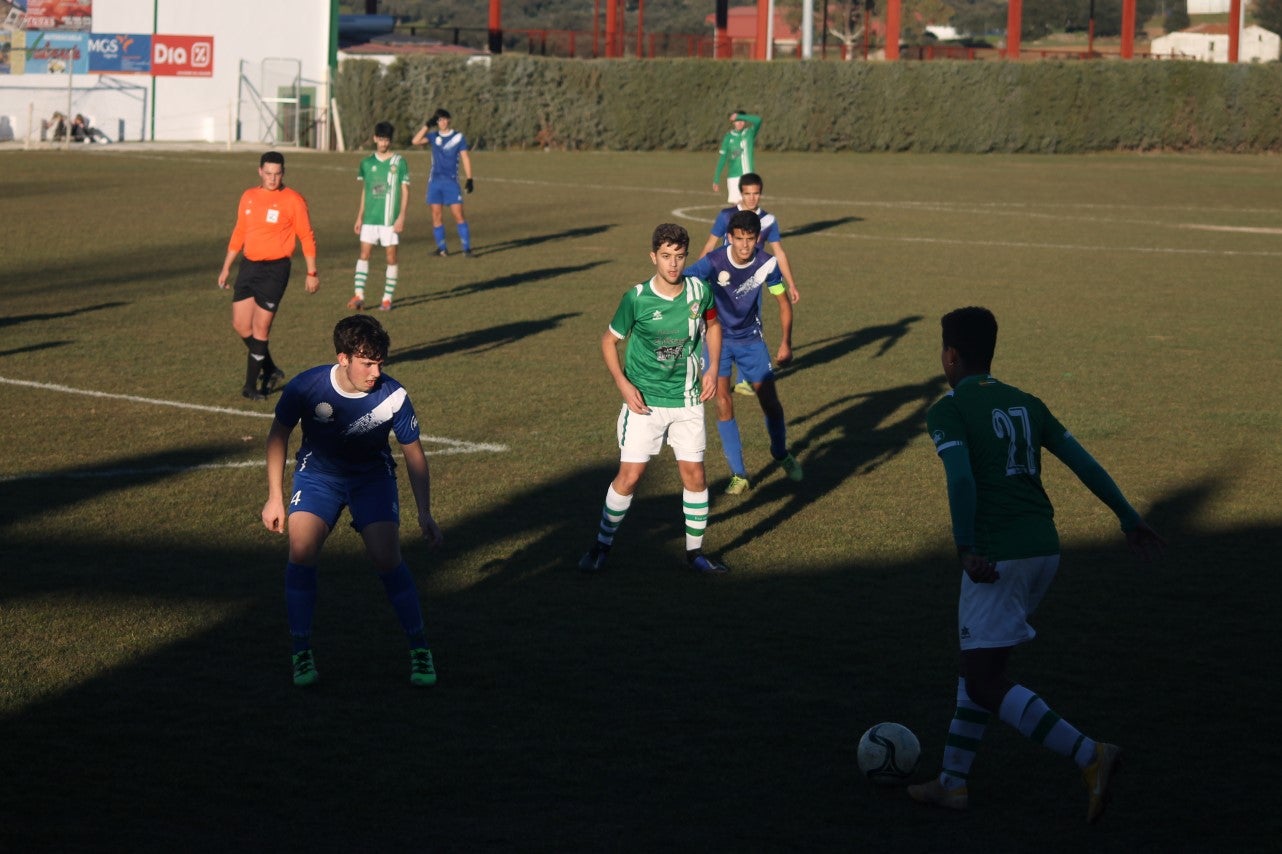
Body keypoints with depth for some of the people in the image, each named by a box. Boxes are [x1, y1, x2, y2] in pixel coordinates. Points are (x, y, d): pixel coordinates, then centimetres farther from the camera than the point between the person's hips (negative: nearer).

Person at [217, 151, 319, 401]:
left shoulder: (293, 200, -7)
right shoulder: (248, 197, 9)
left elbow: (306, 237, -3)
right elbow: (238, 234, 17)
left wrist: (312, 273, -4)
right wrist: (226, 268, 16)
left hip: (274, 270, -6)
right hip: (249, 266, 6)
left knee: (260, 327, -5)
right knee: (240, 324, 4)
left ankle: (252, 385, 4)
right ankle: (270, 371, 23)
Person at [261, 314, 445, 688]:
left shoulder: (393, 397, -24)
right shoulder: (306, 387, -24)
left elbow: (414, 453, -9)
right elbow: (278, 434, -6)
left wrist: (425, 514, -10)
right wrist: (275, 498, -5)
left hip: (372, 476, 0)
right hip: (318, 472, 0)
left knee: (387, 559, -16)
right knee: (301, 551, -20)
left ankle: (420, 649, 2)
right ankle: (302, 651, -5)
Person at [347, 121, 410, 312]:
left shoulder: (399, 163, -2)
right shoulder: (367, 163, 7)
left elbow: (405, 192, -1)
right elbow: (364, 191, 15)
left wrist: (401, 217, -9)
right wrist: (359, 217, 13)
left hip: (390, 219, -3)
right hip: (370, 218, 3)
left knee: (391, 258, 1)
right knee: (364, 254, -5)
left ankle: (387, 298, 7)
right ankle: (359, 295, -7)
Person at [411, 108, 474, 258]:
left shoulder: (458, 137, 2)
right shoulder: (433, 136, 8)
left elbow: (465, 158, 1)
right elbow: (415, 141, -5)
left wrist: (469, 179, -5)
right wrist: (427, 125, -8)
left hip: (451, 181, -3)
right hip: (435, 181, 3)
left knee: (458, 215, -8)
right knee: (436, 216, 1)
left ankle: (467, 248, -5)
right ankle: (442, 248, 8)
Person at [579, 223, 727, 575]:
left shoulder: (699, 291, -6)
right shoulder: (636, 298, -14)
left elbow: (712, 325, 15)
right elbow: (609, 340, 0)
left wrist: (712, 368, 4)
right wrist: (623, 384, -11)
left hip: (687, 400, 3)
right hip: (644, 401, -3)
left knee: (694, 475, 3)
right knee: (629, 476, -4)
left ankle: (695, 551, 19)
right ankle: (602, 544, 14)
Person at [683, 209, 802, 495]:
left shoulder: (767, 264, -17)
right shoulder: (713, 263, -25)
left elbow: (783, 302, -1)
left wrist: (786, 343, -2)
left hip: (751, 339, 2)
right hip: (718, 339, -2)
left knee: (770, 402, 4)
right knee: (724, 404, -7)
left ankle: (781, 454, 34)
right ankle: (739, 475, 4)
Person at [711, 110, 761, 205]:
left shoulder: (750, 133, 3)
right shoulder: (728, 137, 1)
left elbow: (758, 120, -15)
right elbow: (722, 159, 2)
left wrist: (739, 116, -14)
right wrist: (716, 180, 0)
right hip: (734, 177, -2)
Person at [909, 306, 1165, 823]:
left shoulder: (947, 412, -4)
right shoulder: (1026, 404, 15)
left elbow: (961, 478, -21)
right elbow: (1082, 461, 10)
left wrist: (966, 549, -27)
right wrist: (1129, 519, 13)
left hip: (997, 557, -8)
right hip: (1044, 547, 8)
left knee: (985, 684, -3)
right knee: (977, 659, 20)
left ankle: (1089, 755, -17)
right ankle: (953, 781, 22)